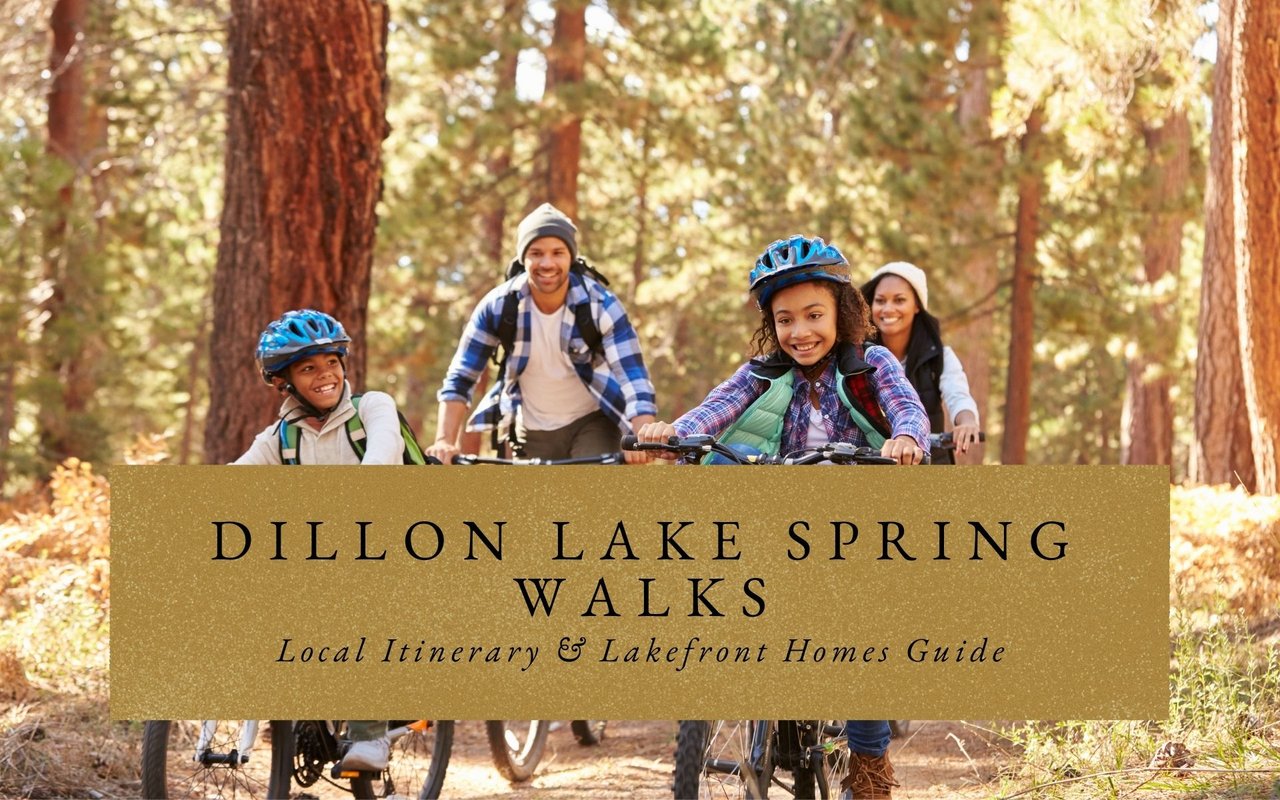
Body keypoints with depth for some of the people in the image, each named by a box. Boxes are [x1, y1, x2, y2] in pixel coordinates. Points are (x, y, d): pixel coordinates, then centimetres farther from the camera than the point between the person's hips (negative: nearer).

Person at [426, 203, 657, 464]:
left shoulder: (601, 305, -20)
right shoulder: (498, 306, -16)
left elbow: (633, 374, -27)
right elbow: (460, 377, -12)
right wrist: (445, 441, -26)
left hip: (590, 423, -2)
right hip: (532, 431, 2)